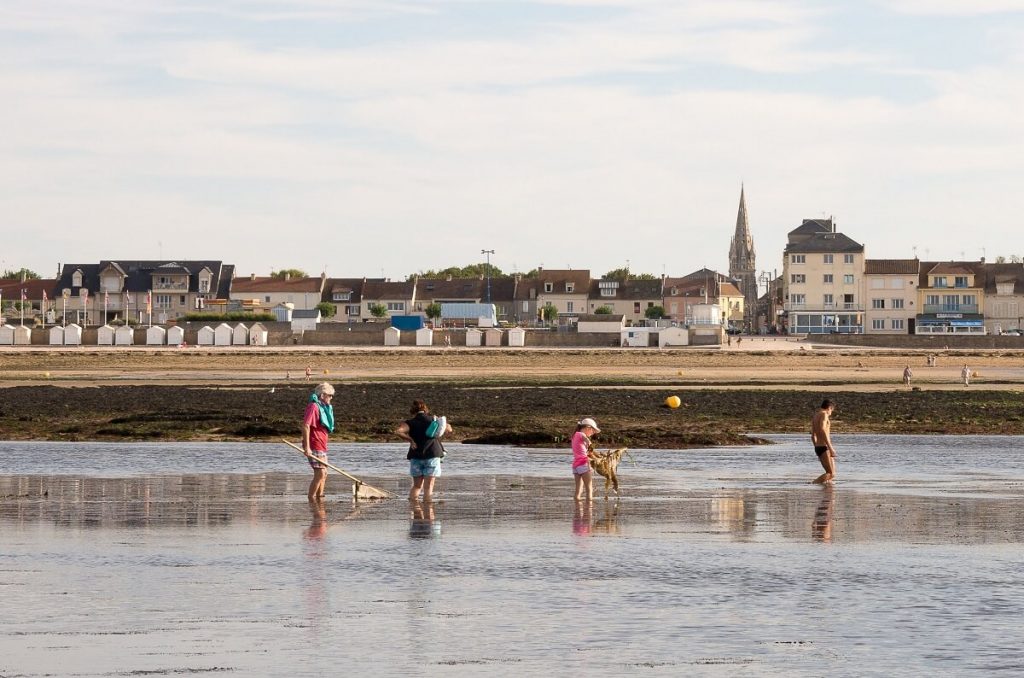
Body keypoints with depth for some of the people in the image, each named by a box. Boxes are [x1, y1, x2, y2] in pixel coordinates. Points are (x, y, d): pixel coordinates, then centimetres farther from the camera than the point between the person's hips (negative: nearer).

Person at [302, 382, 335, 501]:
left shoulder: (324, 407, 19)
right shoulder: (313, 407, -13)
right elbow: (305, 426, -21)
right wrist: (307, 447, -25)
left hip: (322, 447, 10)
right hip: (314, 447, -10)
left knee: (323, 474, 14)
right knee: (320, 474, -15)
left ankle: (319, 499, 21)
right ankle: (311, 500, -12)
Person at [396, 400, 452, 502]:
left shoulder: (410, 423, -2)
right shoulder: (434, 420, 5)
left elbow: (398, 431, -19)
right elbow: (449, 429, 17)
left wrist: (410, 440, -10)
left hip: (416, 456, 0)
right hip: (433, 455, 0)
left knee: (416, 486, 12)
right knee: (428, 487, 1)